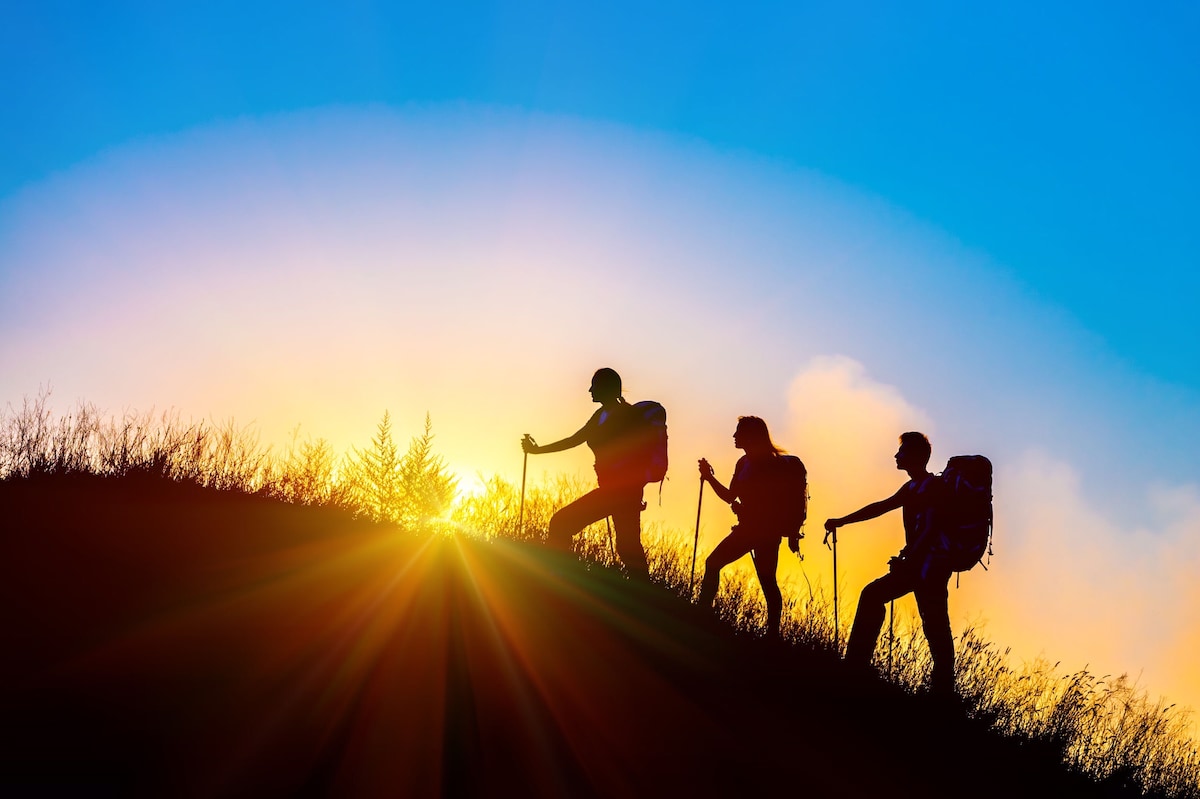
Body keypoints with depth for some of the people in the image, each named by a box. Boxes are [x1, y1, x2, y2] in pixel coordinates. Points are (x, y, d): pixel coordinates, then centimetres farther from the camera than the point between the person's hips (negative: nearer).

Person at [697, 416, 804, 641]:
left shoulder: (771, 466, -12)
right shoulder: (744, 463, 12)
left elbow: (779, 503, -15)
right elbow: (731, 497, 18)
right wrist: (710, 477, 11)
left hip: (767, 531, -9)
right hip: (748, 528, 9)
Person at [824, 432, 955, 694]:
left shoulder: (933, 487, -10)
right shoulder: (913, 488, 17)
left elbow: (931, 530, -19)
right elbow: (881, 507, 24)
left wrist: (907, 560, -20)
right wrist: (842, 521, 26)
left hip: (932, 565, -10)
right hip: (916, 564, 10)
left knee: (934, 627, -11)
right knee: (872, 596, 10)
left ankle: (943, 690, -10)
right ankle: (855, 666, 13)